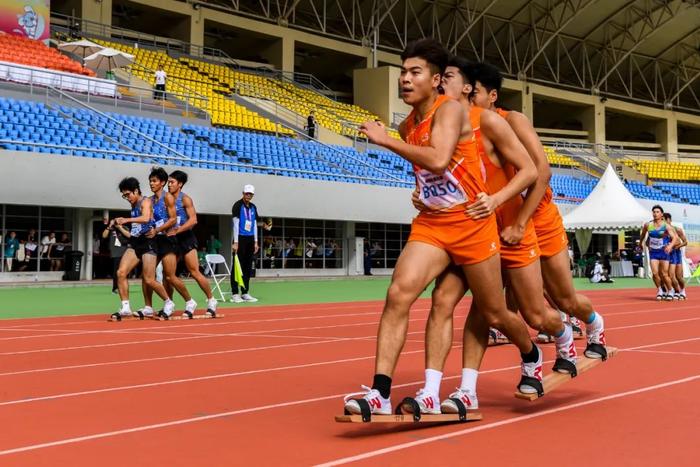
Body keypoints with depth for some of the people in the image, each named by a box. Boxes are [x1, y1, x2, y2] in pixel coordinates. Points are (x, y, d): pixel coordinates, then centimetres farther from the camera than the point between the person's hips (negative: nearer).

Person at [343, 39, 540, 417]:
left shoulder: (450, 110, -16)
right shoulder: (407, 128, 6)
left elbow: (438, 159, -34)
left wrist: (384, 140, -27)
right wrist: (421, 193, 8)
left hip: (472, 225, -5)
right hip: (430, 225, 5)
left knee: (494, 314, 10)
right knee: (398, 293, -19)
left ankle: (531, 357, 44)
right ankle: (380, 393, -20)